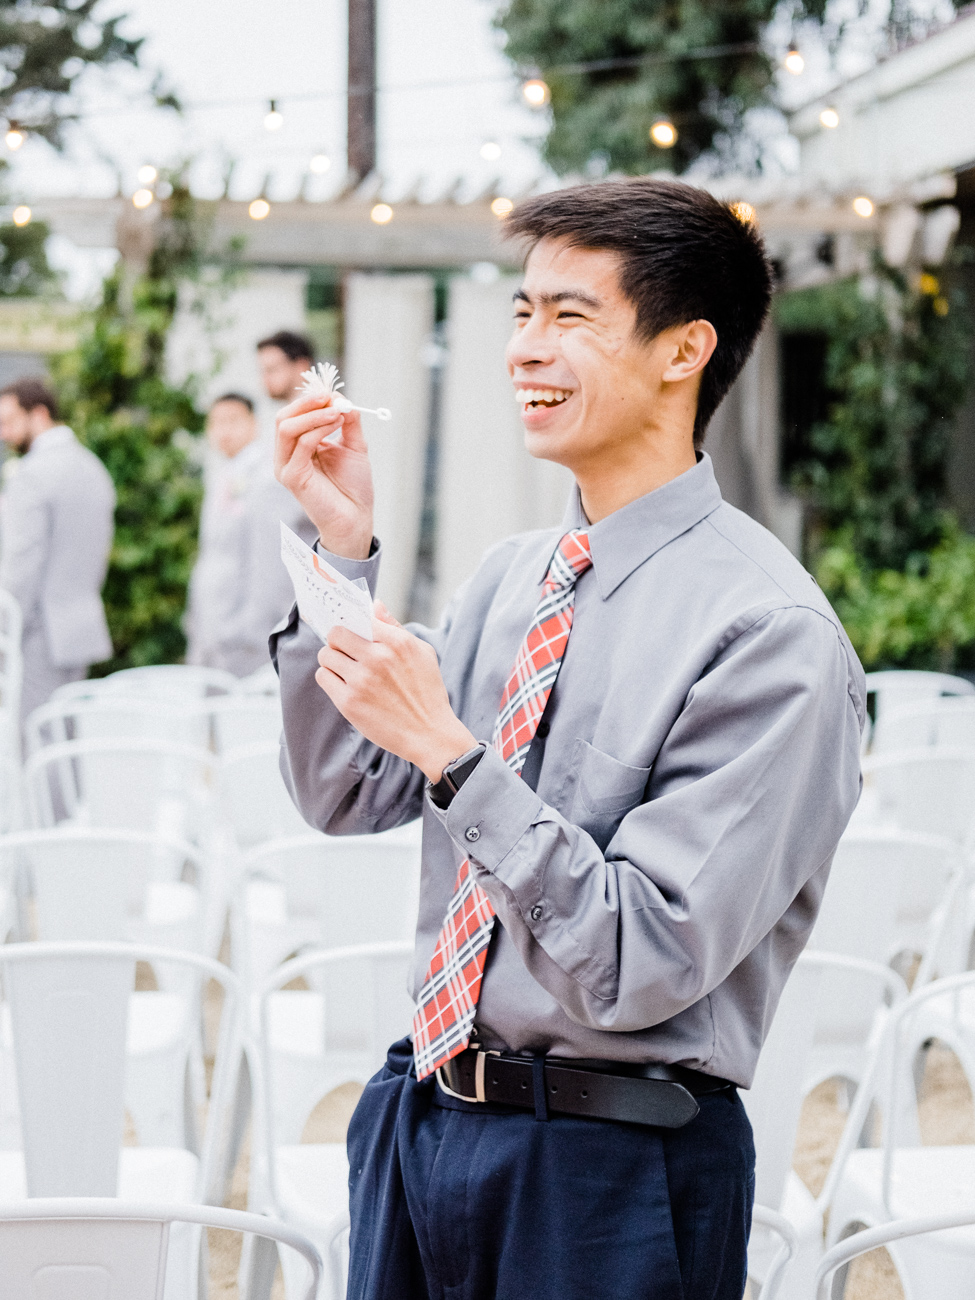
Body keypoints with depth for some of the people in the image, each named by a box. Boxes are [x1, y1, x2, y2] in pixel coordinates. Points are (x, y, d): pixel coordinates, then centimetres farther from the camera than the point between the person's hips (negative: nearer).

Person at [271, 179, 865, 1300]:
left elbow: (640, 966, -20)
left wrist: (449, 751, -26)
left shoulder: (772, 636, -17)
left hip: (607, 1167, -6)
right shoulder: (511, 578, 5)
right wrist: (345, 548, -3)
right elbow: (346, 800, 6)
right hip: (419, 1114, 6)